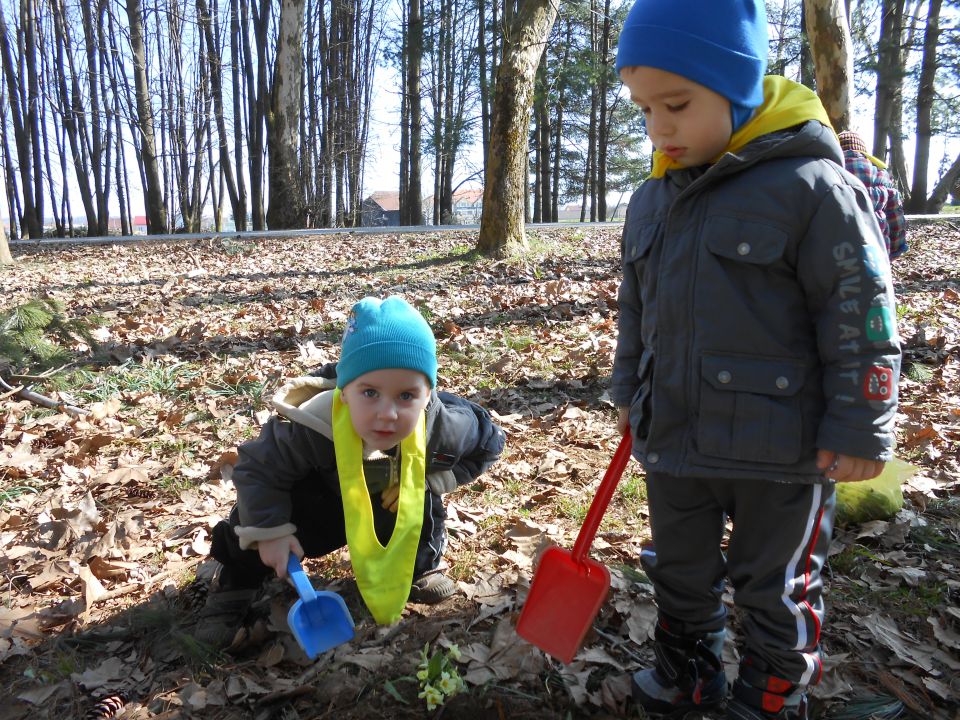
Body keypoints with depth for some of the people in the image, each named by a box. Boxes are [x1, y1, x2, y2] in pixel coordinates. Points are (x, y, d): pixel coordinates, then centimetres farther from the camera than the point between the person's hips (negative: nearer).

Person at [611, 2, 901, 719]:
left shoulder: (810, 188, -15)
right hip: (672, 439, 6)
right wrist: (629, 392, 18)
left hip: (781, 451, -6)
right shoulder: (651, 202, 5)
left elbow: (861, 321, -13)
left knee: (775, 587, 15)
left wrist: (858, 431, -11)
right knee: (680, 571, 22)